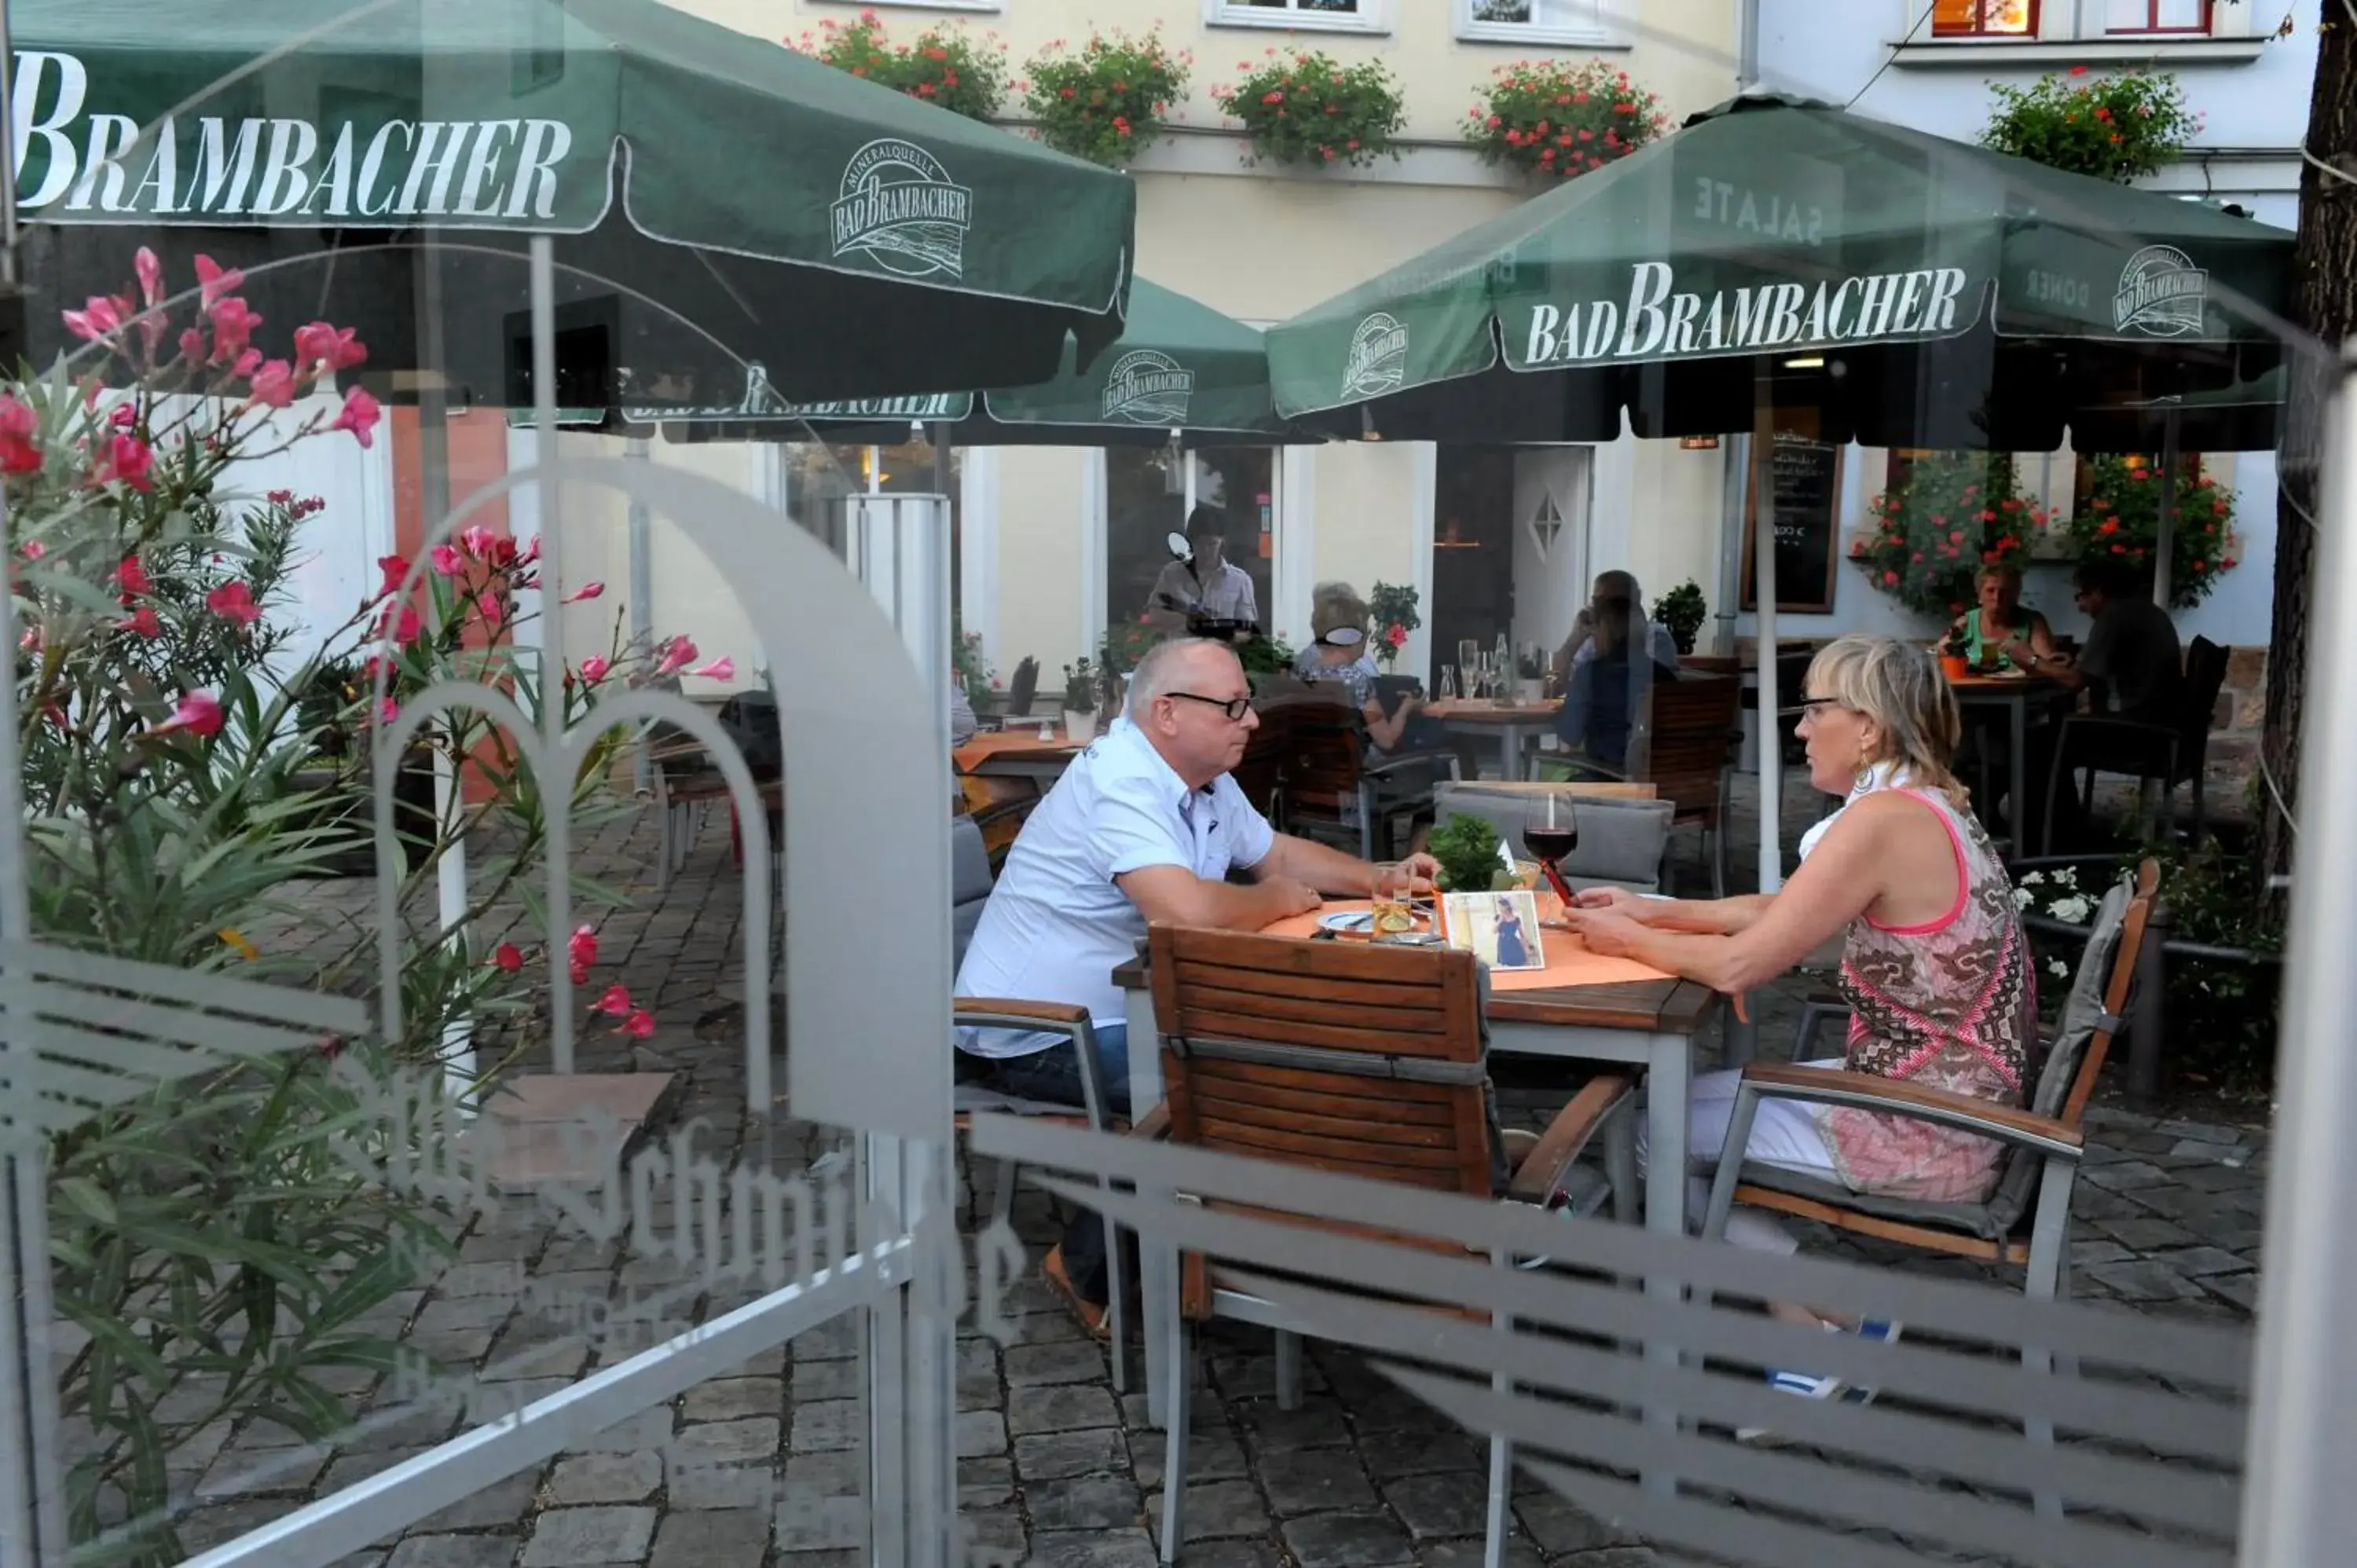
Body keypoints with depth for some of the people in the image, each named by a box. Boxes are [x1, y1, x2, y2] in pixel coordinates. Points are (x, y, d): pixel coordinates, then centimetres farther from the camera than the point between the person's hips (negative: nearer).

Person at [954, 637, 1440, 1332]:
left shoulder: (1206, 782, 7)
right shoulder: (1119, 782, -24)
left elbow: (1277, 853, 24)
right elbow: (1191, 911, -37)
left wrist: (1378, 880, 8)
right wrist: (1278, 900, -17)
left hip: (1117, 1009, 10)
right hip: (1039, 1038, -10)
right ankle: (1091, 1268, -3)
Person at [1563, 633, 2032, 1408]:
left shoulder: (1881, 820, -22)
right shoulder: (1927, 808, 8)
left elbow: (1739, 965, -22)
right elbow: (1774, 911, 15)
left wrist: (1628, 940, -6)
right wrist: (1652, 911, 9)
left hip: (1920, 1134, -9)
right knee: (1697, 1094, 18)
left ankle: (1817, 1331, 10)